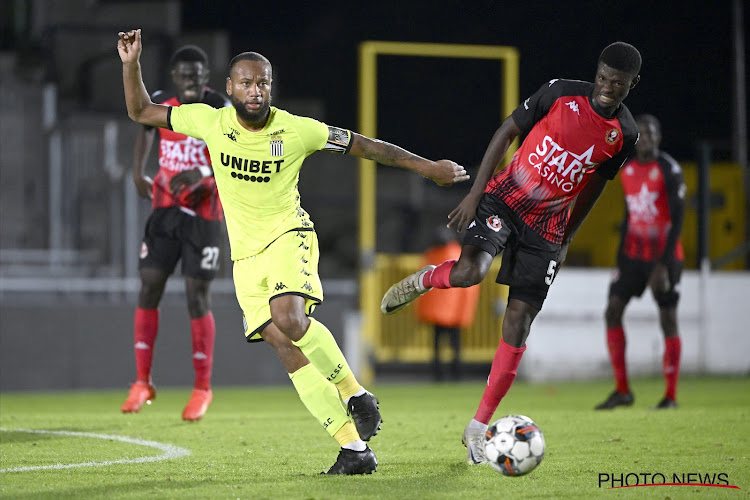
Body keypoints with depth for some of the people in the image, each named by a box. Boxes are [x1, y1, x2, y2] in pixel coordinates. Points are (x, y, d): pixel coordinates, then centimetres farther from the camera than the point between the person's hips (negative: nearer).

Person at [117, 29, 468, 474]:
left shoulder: (297, 130, -10)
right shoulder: (210, 122, -3)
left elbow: (365, 146, -1)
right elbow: (141, 112, 5)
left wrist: (429, 167, 0)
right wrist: (132, 64, -9)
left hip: (289, 237, -3)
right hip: (245, 254, 3)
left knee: (288, 317, -32)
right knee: (283, 344, -8)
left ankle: (355, 394, -11)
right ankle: (354, 448, -8)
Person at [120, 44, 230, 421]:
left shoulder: (219, 109, -12)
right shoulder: (160, 104, 3)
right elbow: (146, 128, 26)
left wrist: (202, 172, -39)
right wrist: (138, 173, 14)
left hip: (203, 214, -4)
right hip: (165, 209, 4)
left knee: (197, 296, -4)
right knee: (148, 288, -1)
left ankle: (202, 389, 9)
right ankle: (142, 383, 9)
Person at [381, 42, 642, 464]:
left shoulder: (625, 134, -3)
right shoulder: (562, 93, -10)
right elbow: (507, 132, -1)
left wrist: (566, 242, 16)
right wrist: (475, 192, -7)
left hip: (546, 229, 2)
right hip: (505, 198, -2)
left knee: (519, 322, -4)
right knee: (469, 272, -31)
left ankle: (479, 428, 4)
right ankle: (425, 280, 7)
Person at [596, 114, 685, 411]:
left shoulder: (669, 170, -12)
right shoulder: (627, 170, 8)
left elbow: (677, 219, -14)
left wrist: (663, 264, -19)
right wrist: (620, 258, 13)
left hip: (664, 255, -6)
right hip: (634, 253, 6)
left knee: (668, 319, -3)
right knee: (613, 311, -4)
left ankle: (671, 396, 5)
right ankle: (622, 391, 3)